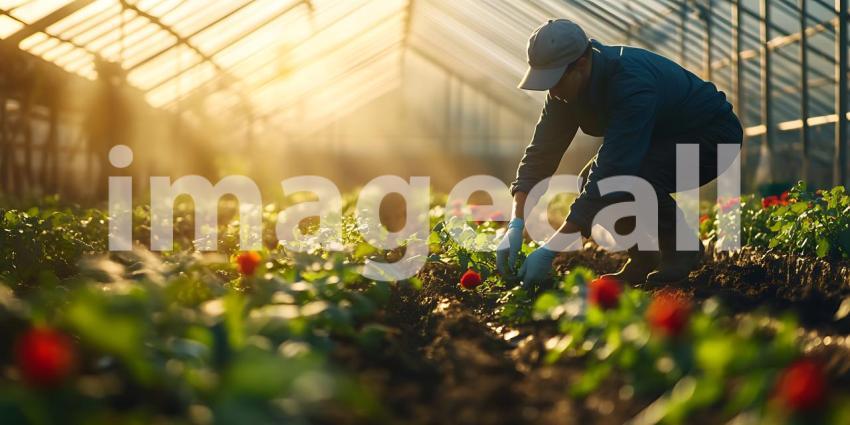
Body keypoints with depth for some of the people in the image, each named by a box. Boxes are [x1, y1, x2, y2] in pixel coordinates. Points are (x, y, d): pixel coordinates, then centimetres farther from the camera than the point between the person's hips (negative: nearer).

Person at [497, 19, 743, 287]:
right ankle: (643, 260, 4)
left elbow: (613, 172, -42)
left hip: (712, 134, -8)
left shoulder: (632, 85, -38)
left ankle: (682, 248, -9)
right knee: (591, 181, -14)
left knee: (634, 177, -33)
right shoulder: (566, 87, -13)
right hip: (663, 136, 8)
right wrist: (516, 226, -26)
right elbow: (540, 154, -12)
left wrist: (549, 250, -43)